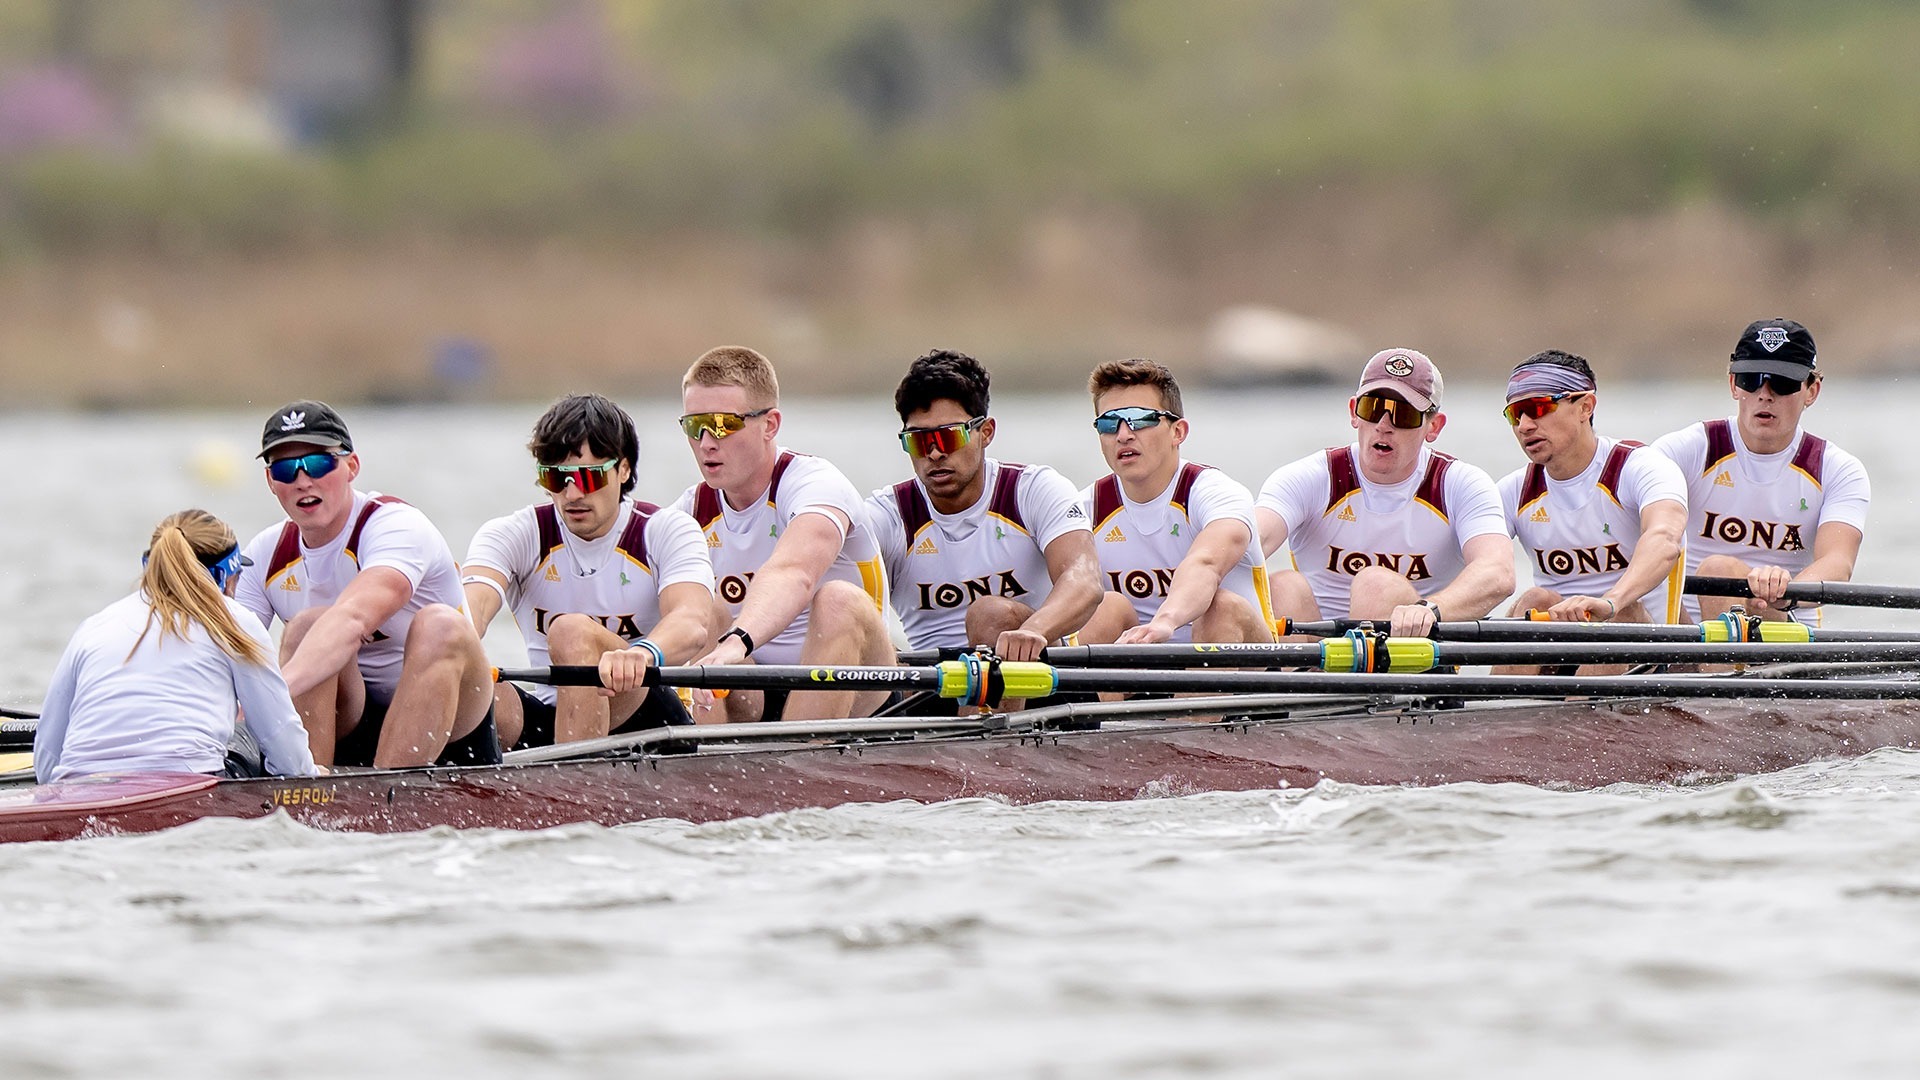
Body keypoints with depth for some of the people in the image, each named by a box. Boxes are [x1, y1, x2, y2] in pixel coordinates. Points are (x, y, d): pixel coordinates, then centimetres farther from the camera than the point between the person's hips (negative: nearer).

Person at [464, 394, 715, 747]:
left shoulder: (666, 532, -2)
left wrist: (642, 655, -48)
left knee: (572, 631, -30)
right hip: (545, 722, 2)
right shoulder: (515, 535, 4)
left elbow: (694, 622, -23)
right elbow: (474, 604, -18)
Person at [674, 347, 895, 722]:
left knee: (841, 600, -32)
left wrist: (736, 643, -57)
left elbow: (793, 573, -38)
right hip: (750, 696, 5)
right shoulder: (692, 511, 6)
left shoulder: (814, 482, -15)